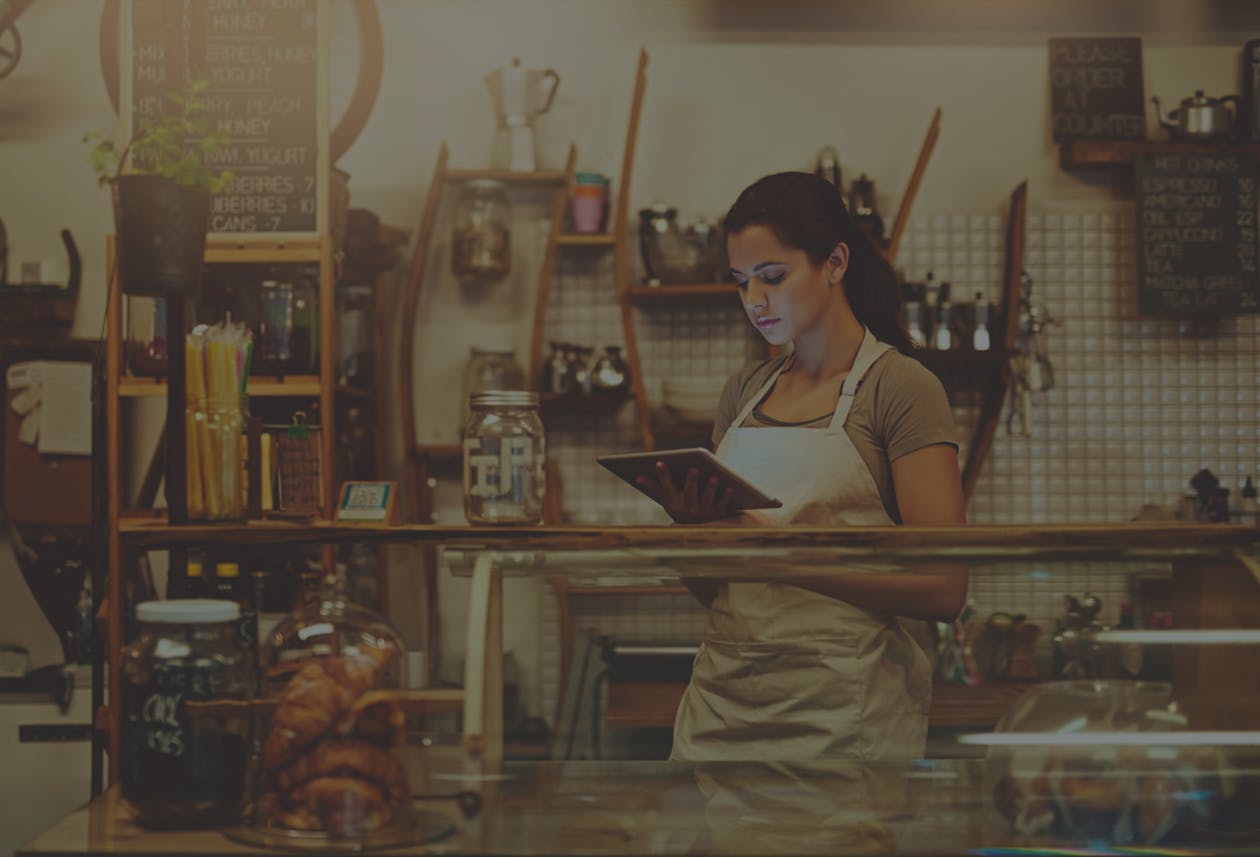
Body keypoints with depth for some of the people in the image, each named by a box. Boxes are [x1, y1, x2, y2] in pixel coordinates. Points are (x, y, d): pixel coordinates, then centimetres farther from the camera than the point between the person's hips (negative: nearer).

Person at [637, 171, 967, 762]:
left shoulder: (899, 387, -5)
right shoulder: (744, 392, 13)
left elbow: (942, 589, -15)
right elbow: (709, 588, 14)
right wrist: (693, 525, -8)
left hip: (840, 718, -5)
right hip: (721, 703, 5)